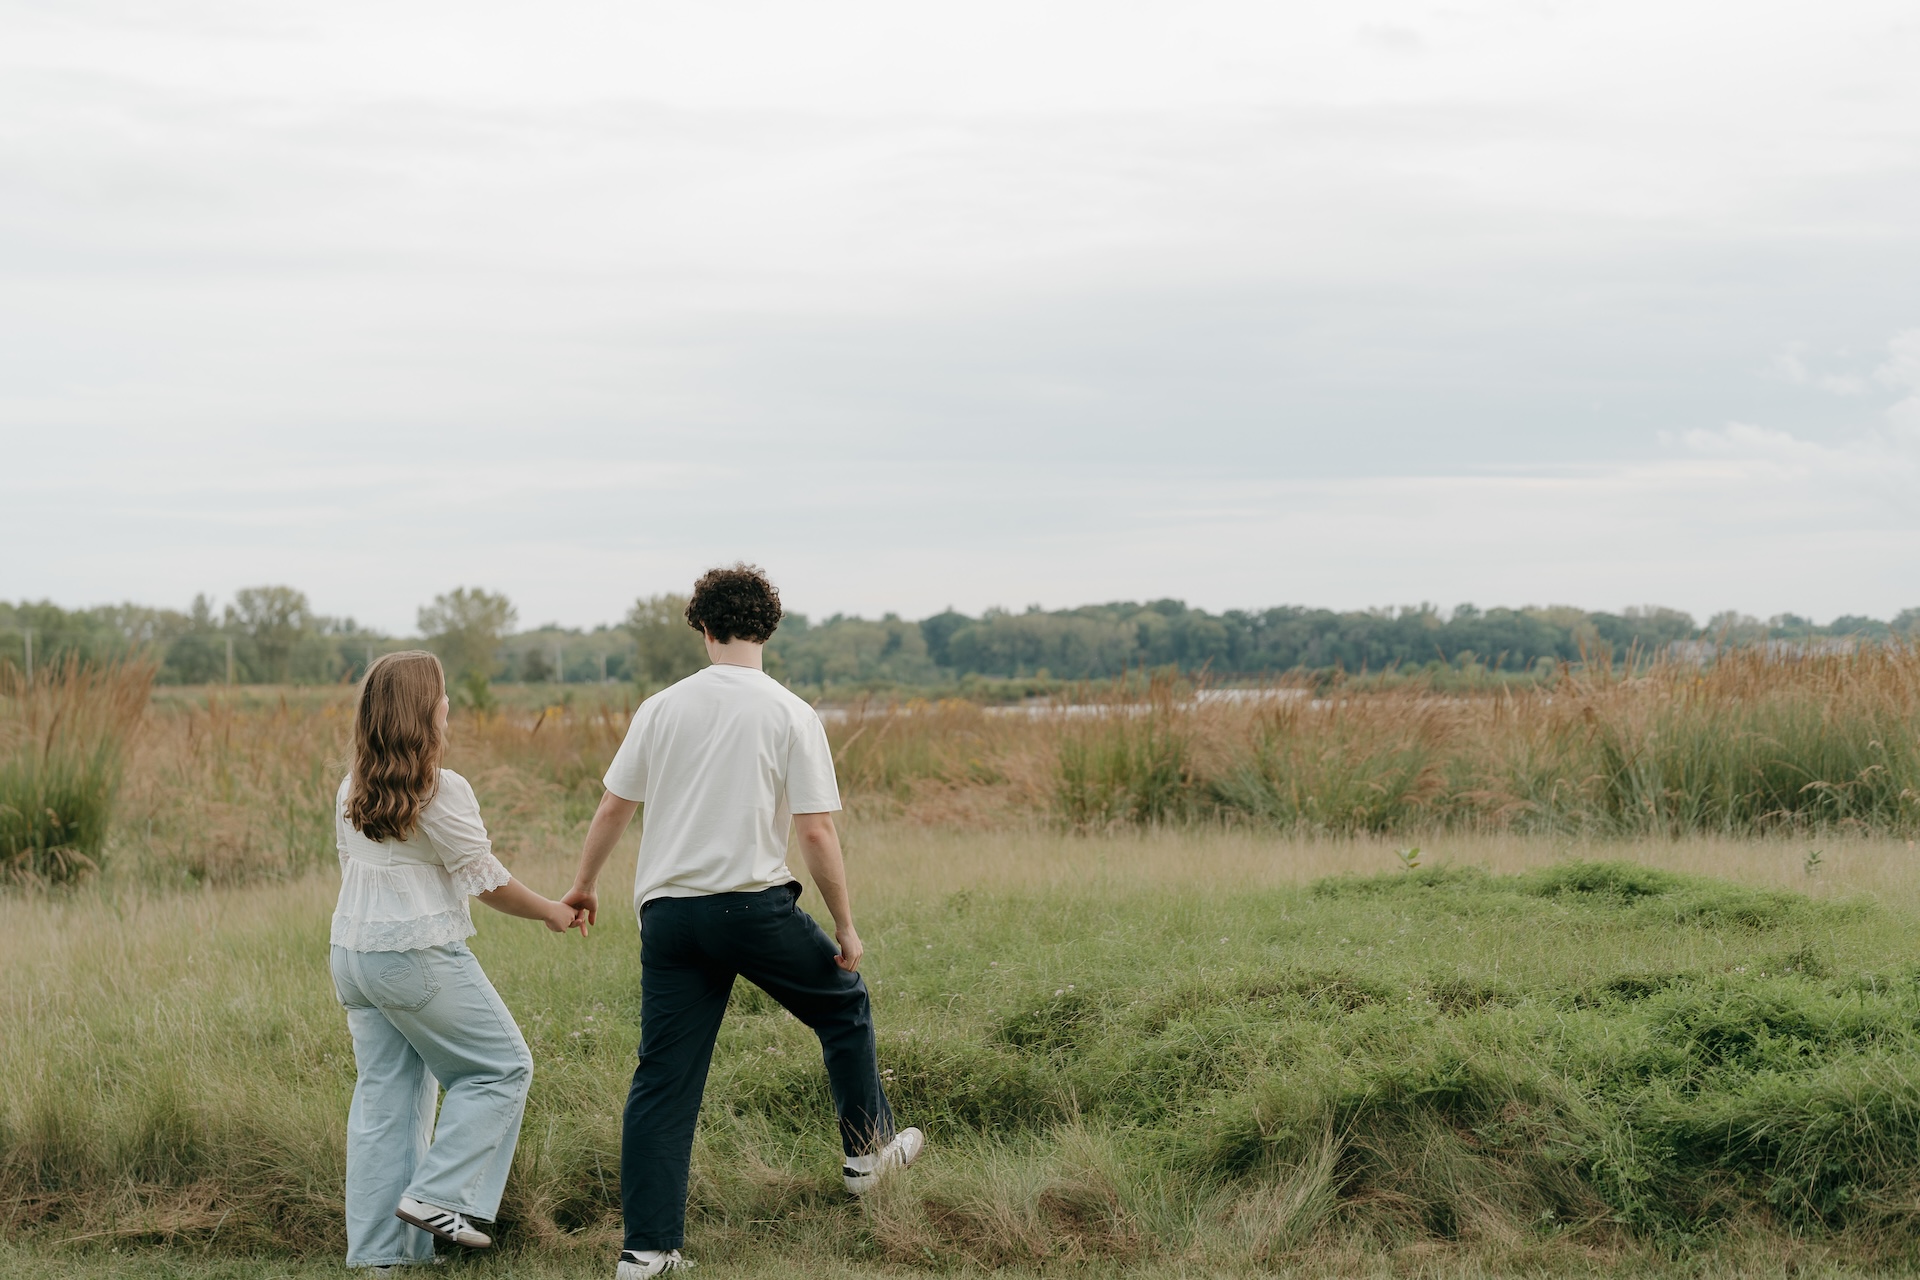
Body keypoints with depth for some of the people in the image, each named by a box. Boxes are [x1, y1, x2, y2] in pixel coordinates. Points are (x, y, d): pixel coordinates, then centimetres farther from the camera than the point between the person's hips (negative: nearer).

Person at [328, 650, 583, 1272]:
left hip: (353, 952, 8)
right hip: (418, 956, -8)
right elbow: (486, 880, -9)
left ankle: (378, 1248, 10)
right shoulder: (441, 792, -15)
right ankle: (436, 1196, -2)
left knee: (385, 1093, 11)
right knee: (501, 1068, 7)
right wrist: (552, 912, 6)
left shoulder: (352, 792, 8)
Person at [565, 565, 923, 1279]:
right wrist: (846, 927, 1)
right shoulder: (791, 716, -4)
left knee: (663, 1081, 6)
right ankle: (867, 1150, 35)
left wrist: (584, 886, 26)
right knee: (844, 1005, 24)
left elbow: (612, 809, 11)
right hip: (754, 906, -3)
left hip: (667, 913, 3)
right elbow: (816, 831, -7)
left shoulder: (661, 709, 6)